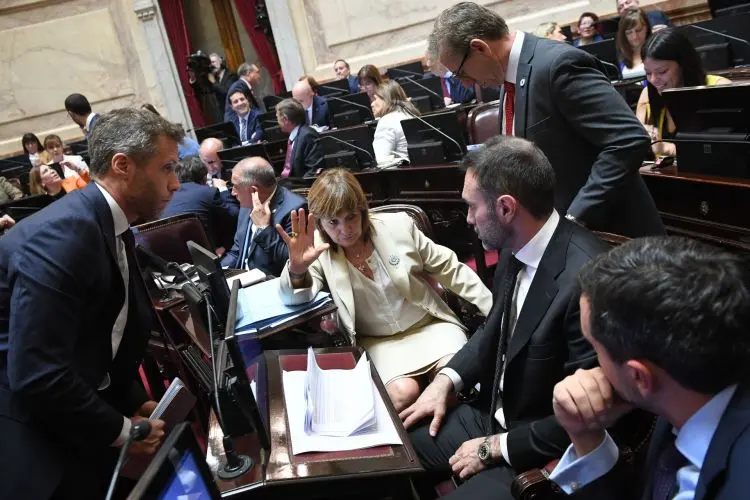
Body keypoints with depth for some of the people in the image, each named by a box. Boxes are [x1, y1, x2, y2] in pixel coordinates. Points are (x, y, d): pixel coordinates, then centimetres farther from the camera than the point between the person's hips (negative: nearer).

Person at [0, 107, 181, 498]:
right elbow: (35, 374, -29)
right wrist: (120, 430, -17)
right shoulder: (62, 233, -26)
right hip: (32, 437, -8)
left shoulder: (113, 229, 5)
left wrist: (135, 403, 2)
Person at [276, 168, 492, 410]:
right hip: (378, 342, 0)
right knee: (403, 393, -28)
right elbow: (298, 297, -19)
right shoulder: (318, 249, -8)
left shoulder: (397, 226, -9)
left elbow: (449, 270, 0)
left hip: (429, 326, 1)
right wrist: (297, 268, -42)